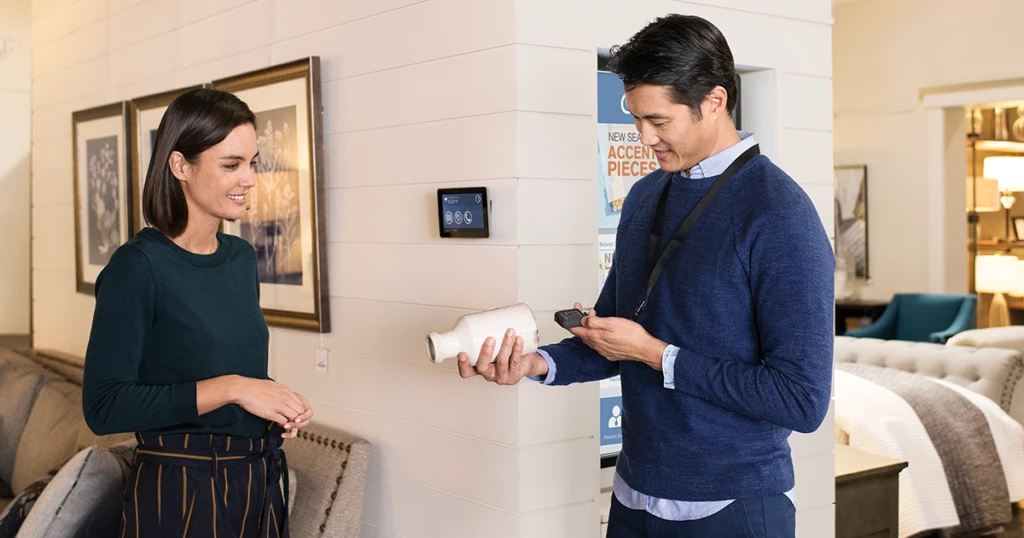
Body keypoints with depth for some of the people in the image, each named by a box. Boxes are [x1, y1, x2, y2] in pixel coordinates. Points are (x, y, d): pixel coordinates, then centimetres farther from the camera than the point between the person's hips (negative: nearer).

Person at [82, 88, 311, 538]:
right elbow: (104, 407, -20)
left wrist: (280, 406, -2)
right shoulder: (137, 265, -15)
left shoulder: (242, 257, 6)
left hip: (262, 479, 6)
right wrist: (230, 387, -24)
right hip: (181, 490, -6)